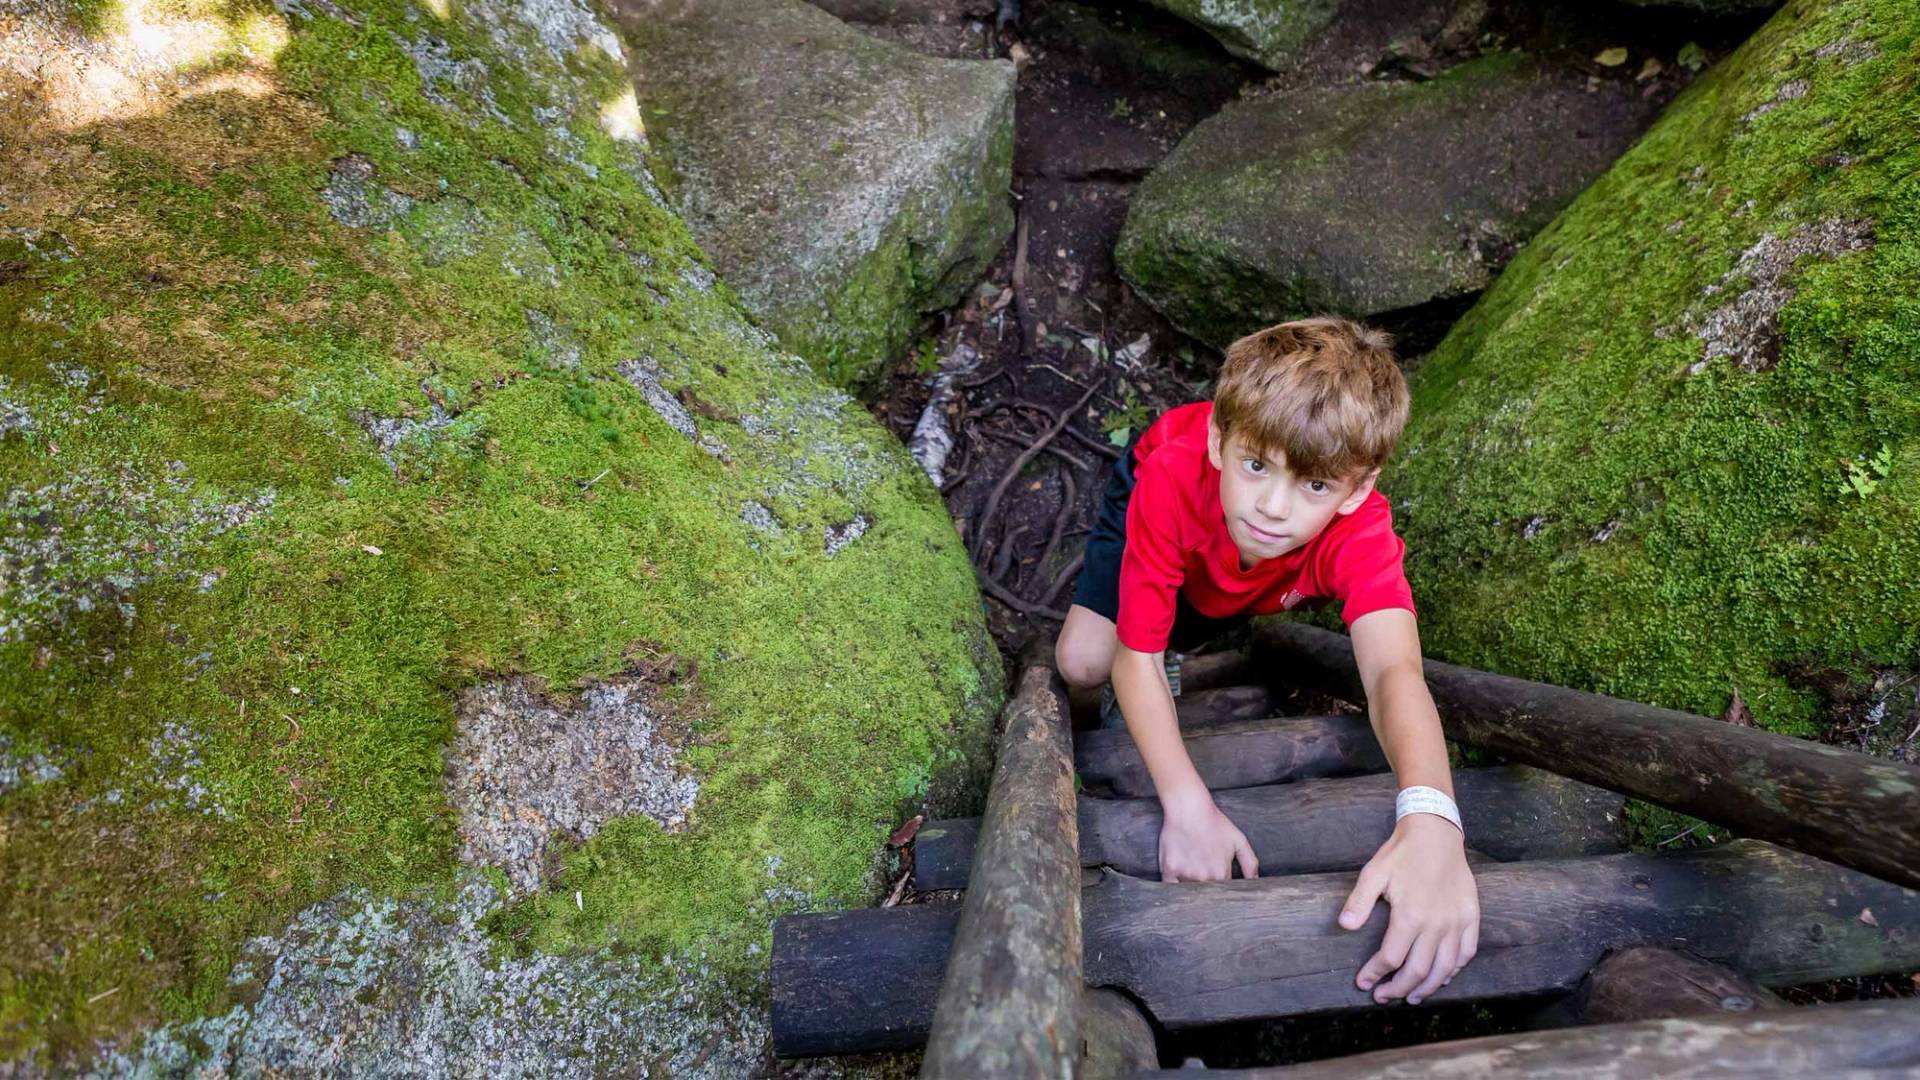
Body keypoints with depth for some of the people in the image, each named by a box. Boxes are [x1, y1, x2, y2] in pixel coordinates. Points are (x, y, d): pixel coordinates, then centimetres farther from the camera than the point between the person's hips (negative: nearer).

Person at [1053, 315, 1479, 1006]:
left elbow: (1395, 672, -58)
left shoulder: (1360, 528, -43)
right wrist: (1187, 804, -55)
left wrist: (1430, 819, -78)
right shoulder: (1173, 476, -48)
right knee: (1082, 662, -15)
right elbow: (1136, 656, -43)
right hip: (1154, 499, -2)